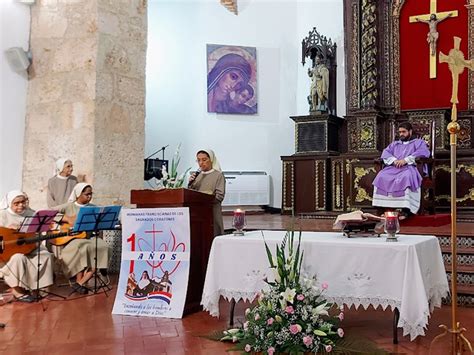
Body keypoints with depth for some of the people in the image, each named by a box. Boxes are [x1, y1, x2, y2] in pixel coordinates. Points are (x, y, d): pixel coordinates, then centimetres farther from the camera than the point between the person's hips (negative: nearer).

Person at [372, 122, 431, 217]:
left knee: (406, 178, -39)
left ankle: (406, 209, -40)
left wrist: (405, 160, -14)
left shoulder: (419, 142, 18)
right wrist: (394, 160, -7)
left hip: (409, 167, -4)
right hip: (393, 168, 4)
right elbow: (385, 153, 15)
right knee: (381, 177, -27)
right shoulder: (395, 144, 32)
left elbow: (423, 152, -4)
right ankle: (384, 208, -32)